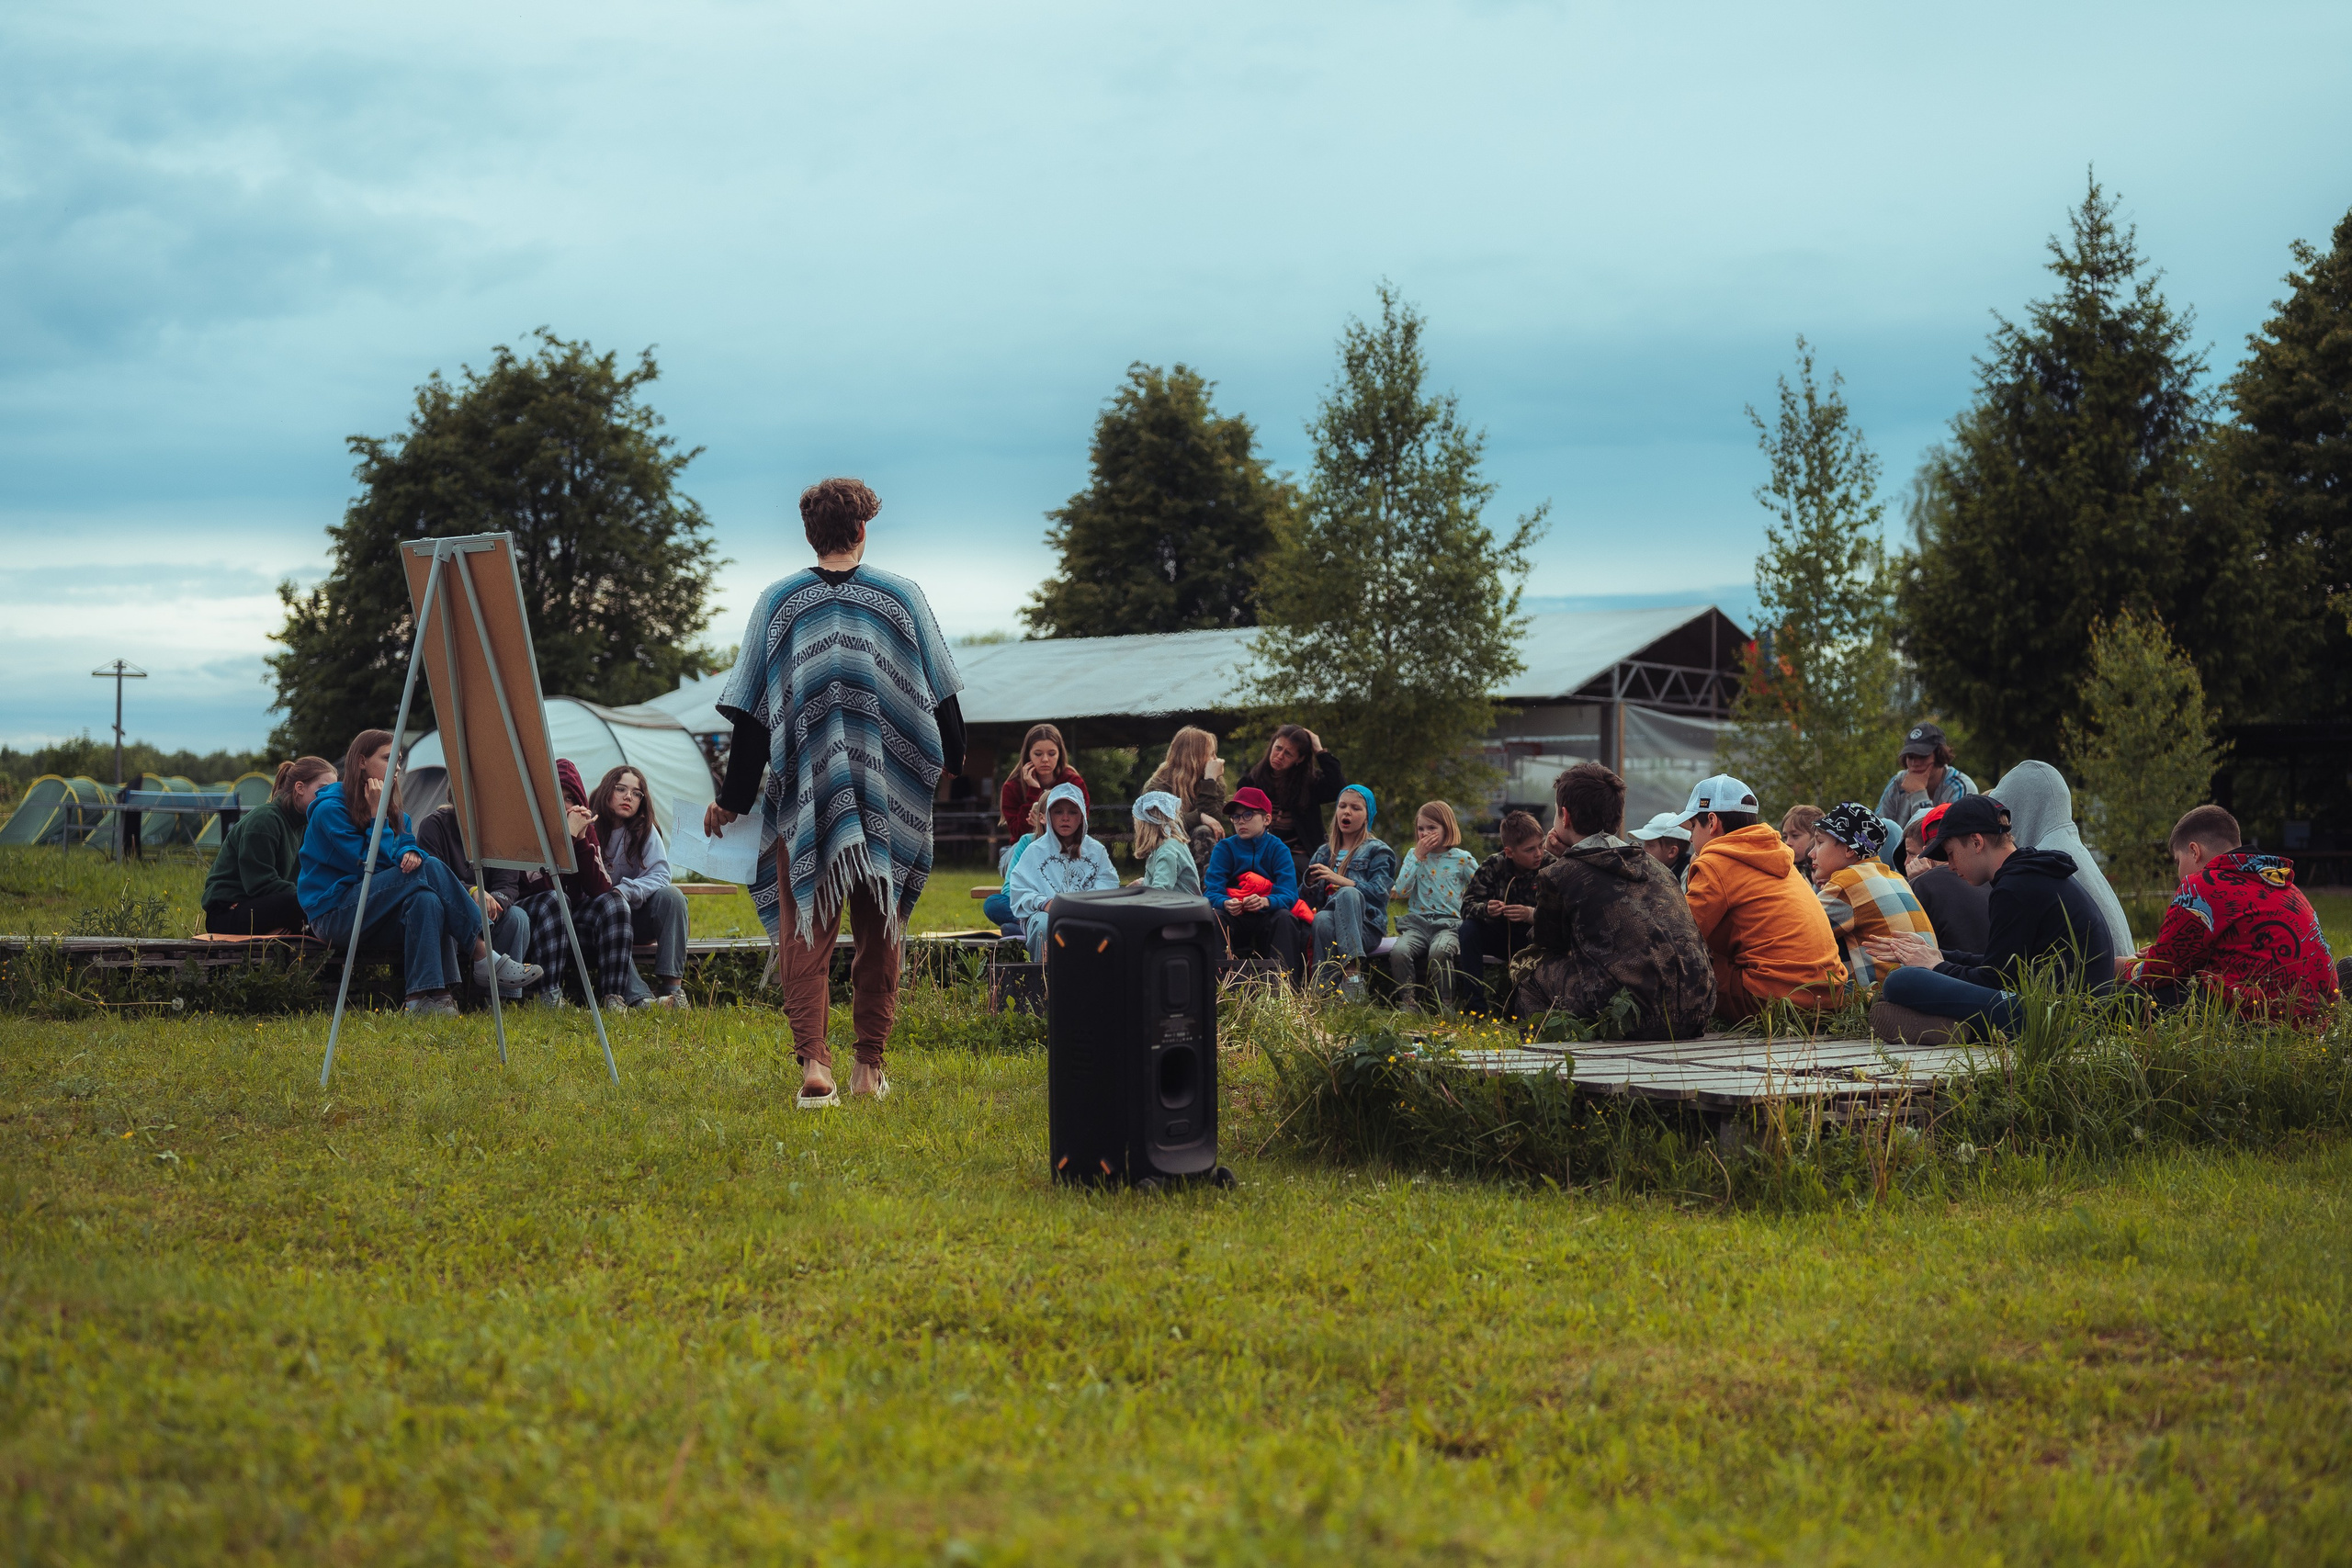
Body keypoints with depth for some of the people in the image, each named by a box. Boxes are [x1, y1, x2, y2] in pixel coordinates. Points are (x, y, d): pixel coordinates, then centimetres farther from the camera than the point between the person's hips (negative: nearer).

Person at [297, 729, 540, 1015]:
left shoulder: (393, 808, 16)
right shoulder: (329, 808, -9)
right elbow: (372, 864, -14)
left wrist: (411, 853, -14)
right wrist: (377, 816, -12)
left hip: (371, 911, 7)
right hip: (333, 914, -7)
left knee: (426, 899, -30)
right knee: (428, 869, -25)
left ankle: (424, 996, -40)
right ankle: (484, 958, -27)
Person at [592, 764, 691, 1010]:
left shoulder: (645, 830, 2)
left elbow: (660, 875, -11)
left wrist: (623, 891, -27)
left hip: (637, 920, 3)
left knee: (670, 895, -25)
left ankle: (673, 987, -29)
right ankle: (640, 998, -49)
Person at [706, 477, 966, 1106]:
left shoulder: (779, 601, 0)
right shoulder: (901, 595, 1)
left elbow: (752, 710, 1)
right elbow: (940, 693, 8)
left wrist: (732, 798, 8)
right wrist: (952, 760, 25)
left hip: (804, 794, -1)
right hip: (889, 796, 1)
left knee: (804, 930, 1)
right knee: (878, 929, 12)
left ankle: (813, 1062, -14)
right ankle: (870, 1065, 13)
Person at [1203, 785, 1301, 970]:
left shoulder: (1278, 849, 0)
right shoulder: (1224, 848, 3)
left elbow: (1289, 894, -13)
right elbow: (1211, 892, -8)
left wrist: (1265, 902, -36)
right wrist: (1226, 903, -34)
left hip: (1267, 917, -1)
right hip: (1234, 920, 1)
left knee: (1284, 916, -31)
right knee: (1213, 917, -29)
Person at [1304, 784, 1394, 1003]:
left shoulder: (1377, 851, 14)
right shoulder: (1324, 852, 26)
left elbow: (1379, 892, -5)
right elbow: (1309, 900, 19)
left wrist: (1339, 880, -16)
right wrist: (1310, 884, -4)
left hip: (1366, 926, -3)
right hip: (1331, 921, 3)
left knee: (1347, 894, -37)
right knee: (1323, 919, -37)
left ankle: (1352, 975, -52)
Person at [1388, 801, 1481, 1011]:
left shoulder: (1463, 859, 6)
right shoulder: (1414, 855, 14)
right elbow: (1401, 891, 1)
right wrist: (1418, 857, -1)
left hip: (1447, 924, -2)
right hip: (1416, 923, 2)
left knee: (1439, 952, -37)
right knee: (1399, 951, -31)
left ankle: (1445, 1005, -22)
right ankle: (1406, 1002, -19)